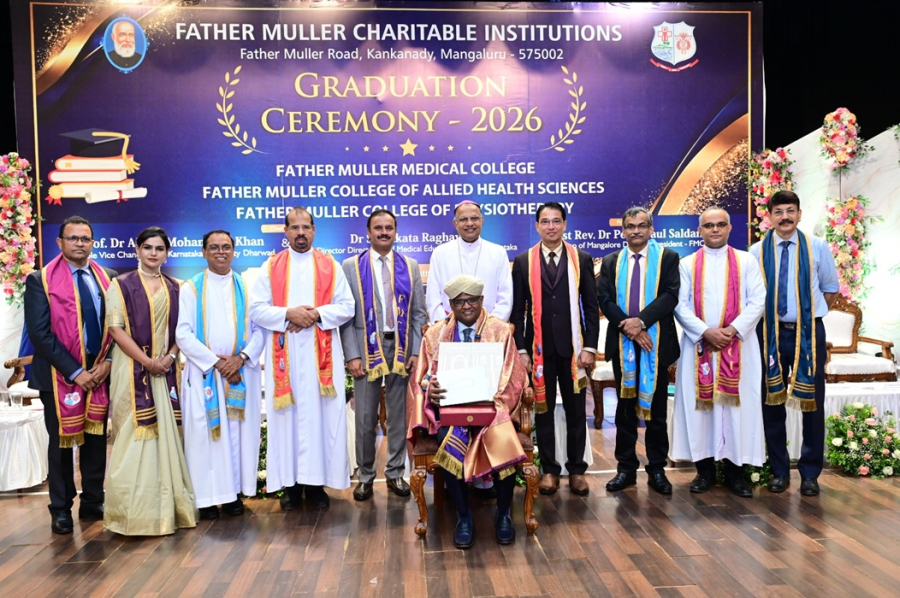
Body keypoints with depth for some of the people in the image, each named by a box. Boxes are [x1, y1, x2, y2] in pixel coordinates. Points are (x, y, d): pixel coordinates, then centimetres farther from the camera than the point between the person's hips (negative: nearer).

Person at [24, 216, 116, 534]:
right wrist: (75, 372, -16)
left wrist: (107, 362, -8)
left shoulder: (106, 279, 6)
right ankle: (61, 509, 21)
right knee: (61, 443, 8)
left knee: (96, 440, 10)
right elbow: (39, 332, -12)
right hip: (60, 374, -3)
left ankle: (93, 503, 23)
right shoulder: (41, 280, -5)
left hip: (99, 372, 3)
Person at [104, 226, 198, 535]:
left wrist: (170, 356, -8)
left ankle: (167, 506, 13)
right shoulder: (121, 285, 0)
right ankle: (135, 511, 3)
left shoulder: (174, 287, 12)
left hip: (166, 370, 4)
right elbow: (116, 329, -7)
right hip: (133, 369, -4)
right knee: (135, 435, -4)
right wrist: (147, 361, -14)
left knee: (166, 435, 5)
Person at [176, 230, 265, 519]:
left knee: (239, 432, 3)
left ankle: (234, 492, 12)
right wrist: (215, 362, -11)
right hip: (203, 373, -2)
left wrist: (241, 358, -12)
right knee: (204, 433, -1)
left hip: (242, 372, 2)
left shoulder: (246, 287, 9)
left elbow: (259, 329, 4)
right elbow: (183, 334, -4)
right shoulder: (191, 288, 3)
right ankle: (207, 497, 7)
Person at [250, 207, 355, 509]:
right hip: (284, 353, 0)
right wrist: (288, 314, -13)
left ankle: (316, 482, 9)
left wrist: (317, 314, -13)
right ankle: (290, 483, 9)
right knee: (287, 415, 1)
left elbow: (347, 307, 2)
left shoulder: (330, 266, 8)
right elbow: (256, 310, 1)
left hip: (321, 353, 0)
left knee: (321, 414, 0)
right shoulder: (271, 267, 8)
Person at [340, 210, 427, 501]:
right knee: (365, 418, 4)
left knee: (399, 415, 9)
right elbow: (346, 314, -1)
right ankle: (365, 475, 19)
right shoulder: (351, 266, 2)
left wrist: (416, 351, -1)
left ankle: (395, 473, 22)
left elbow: (418, 313, 7)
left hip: (401, 347, 2)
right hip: (367, 347, -2)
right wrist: (352, 355, -8)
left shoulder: (410, 266, 8)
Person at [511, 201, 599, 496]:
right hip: (540, 348, 0)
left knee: (576, 410, 7)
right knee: (543, 409, 7)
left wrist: (590, 347, -5)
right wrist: (521, 349, -4)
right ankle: (549, 469, 17)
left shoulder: (582, 259, 4)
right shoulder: (523, 261, 3)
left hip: (572, 347, 0)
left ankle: (577, 469, 19)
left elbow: (591, 306, 3)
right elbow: (517, 309, 3)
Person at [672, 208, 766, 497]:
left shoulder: (746, 261, 7)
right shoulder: (687, 264, 7)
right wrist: (705, 331, -13)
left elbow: (758, 301, 0)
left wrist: (733, 329, -13)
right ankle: (705, 469, 11)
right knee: (700, 404, 2)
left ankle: (734, 470, 10)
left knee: (737, 403, 1)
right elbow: (680, 304, 0)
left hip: (738, 344, 0)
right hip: (698, 343, 0)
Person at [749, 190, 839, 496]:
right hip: (770, 333, 0)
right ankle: (779, 471, 21)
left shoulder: (817, 247, 0)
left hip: (809, 333, 0)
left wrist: (811, 313, 8)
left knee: (812, 403, 4)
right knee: (772, 403, 7)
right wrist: (766, 314, 3)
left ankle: (810, 473, 17)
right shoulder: (757, 252, -1)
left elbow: (831, 288, 12)